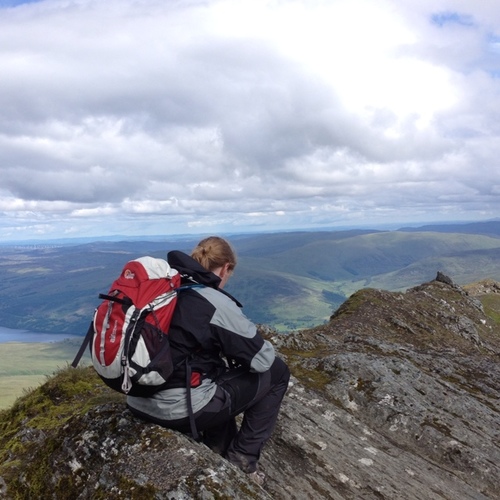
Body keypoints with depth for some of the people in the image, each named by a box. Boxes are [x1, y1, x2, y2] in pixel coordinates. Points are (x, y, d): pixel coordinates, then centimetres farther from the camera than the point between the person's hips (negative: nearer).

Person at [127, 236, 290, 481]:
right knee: (276, 372, 7)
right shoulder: (215, 302, -16)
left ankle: (221, 454, 32)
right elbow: (263, 359, -9)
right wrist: (244, 354, 13)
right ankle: (242, 459, 16)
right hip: (181, 411, -8)